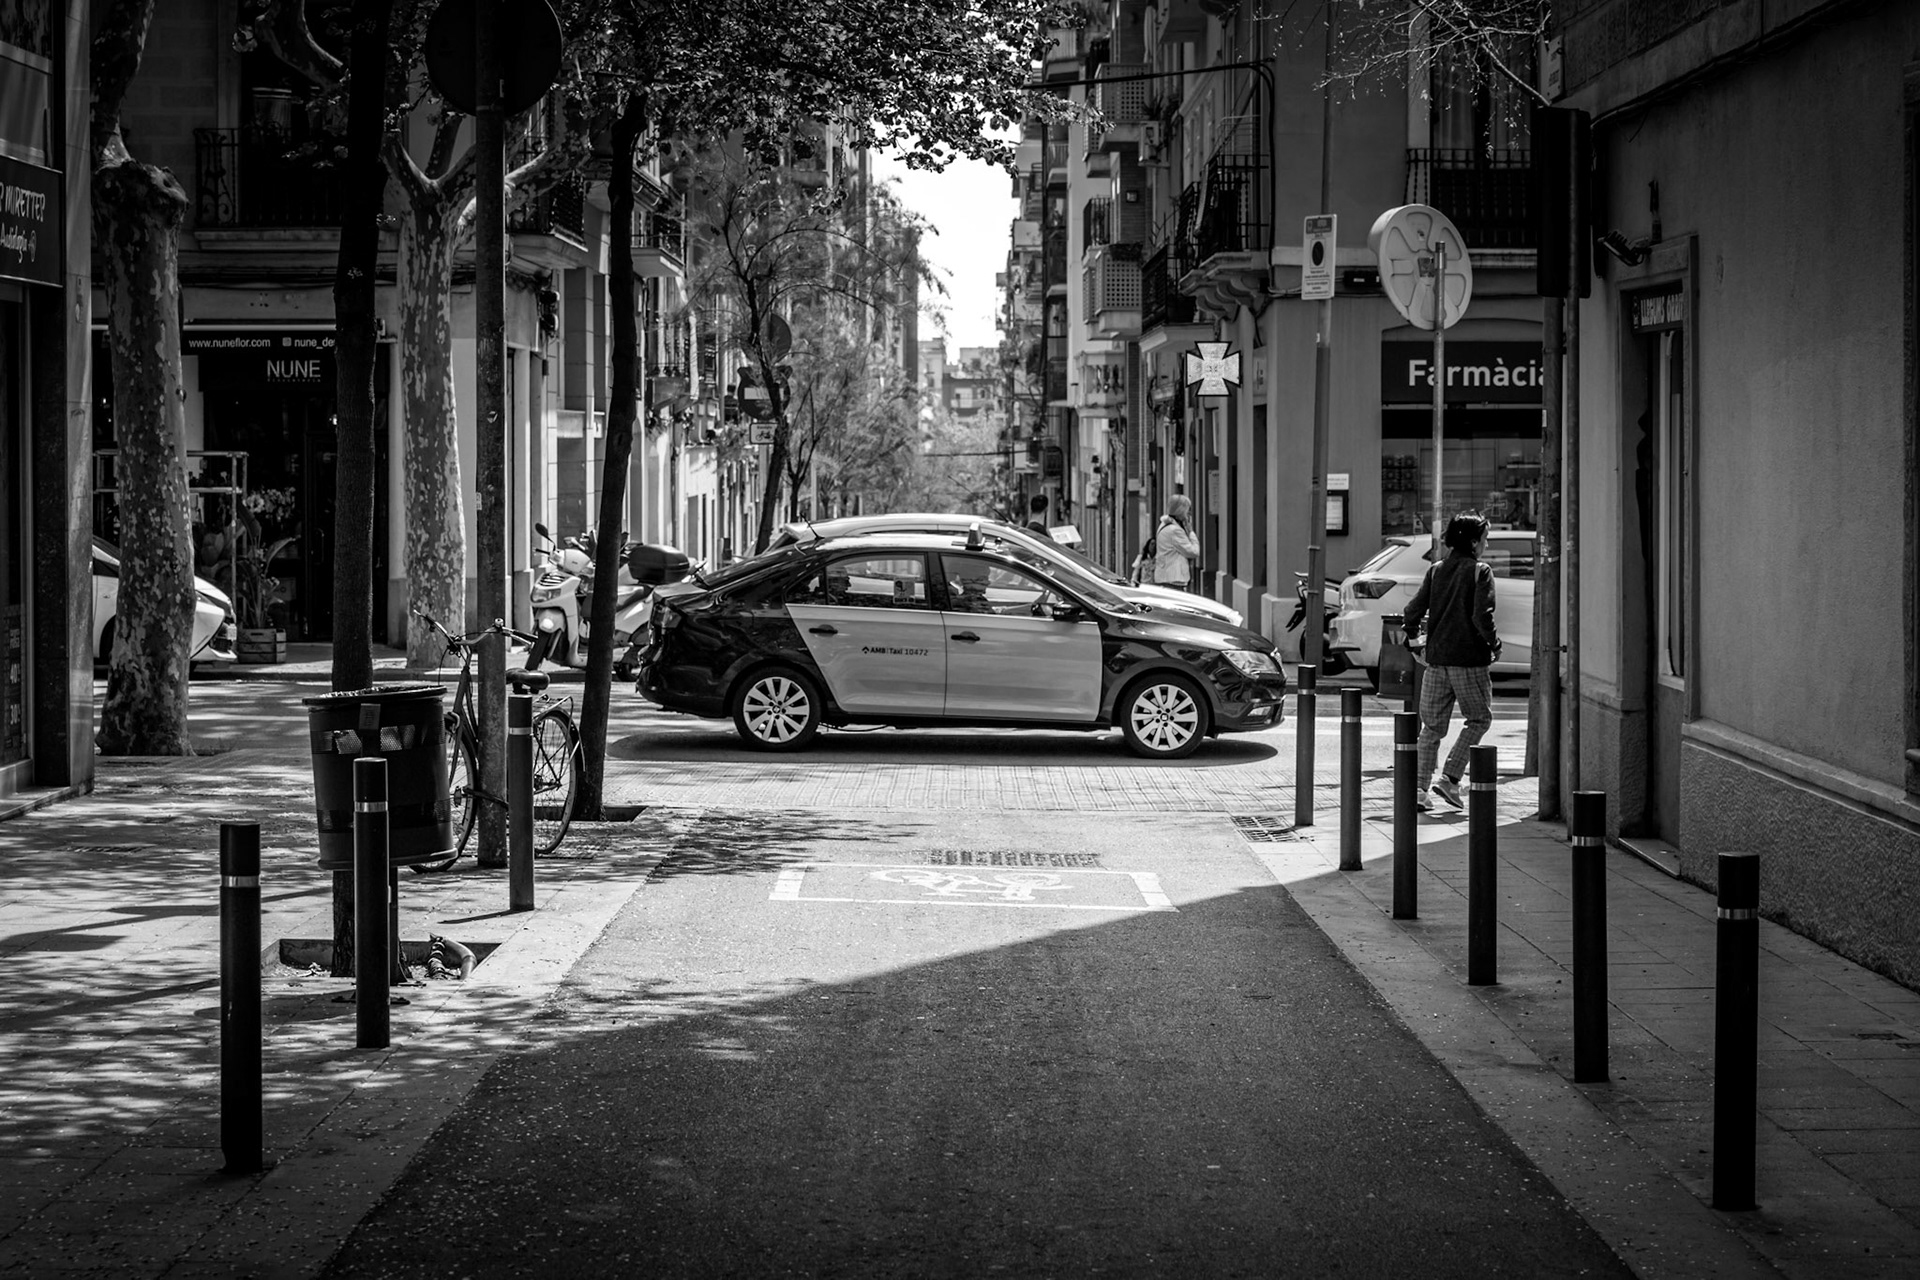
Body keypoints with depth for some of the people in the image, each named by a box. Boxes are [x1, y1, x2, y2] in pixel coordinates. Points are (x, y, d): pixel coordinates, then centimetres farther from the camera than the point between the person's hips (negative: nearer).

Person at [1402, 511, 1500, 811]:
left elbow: (1413, 611, 3)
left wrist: (1411, 637, 20)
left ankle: (1418, 786, 1)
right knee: (1479, 719, 11)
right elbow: (1482, 617, -16)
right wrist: (1494, 643, -1)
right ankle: (1450, 778, 0)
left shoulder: (1436, 571, 8)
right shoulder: (1480, 572, -7)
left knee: (1432, 726, 11)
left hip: (1436, 659, 5)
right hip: (1469, 660, -5)